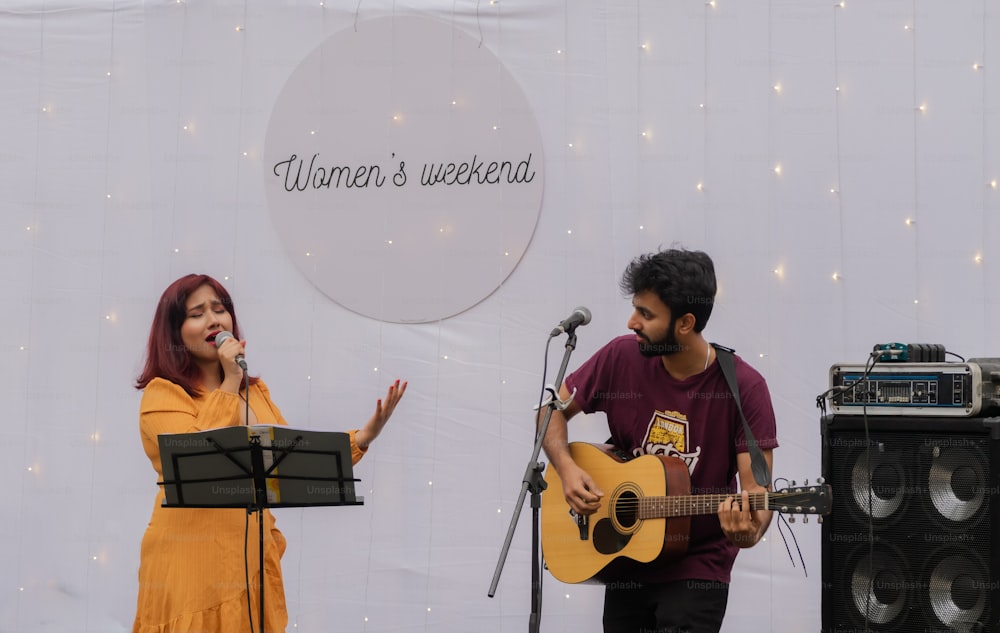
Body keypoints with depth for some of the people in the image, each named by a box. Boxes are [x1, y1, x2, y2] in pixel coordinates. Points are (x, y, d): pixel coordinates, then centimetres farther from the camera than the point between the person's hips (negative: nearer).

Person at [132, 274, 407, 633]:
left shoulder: (255, 391, 15)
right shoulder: (163, 394, -6)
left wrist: (364, 436, 3)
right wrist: (230, 384, -15)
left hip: (252, 562, 6)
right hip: (192, 565, -6)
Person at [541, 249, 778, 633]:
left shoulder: (743, 387, -16)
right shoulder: (621, 358, -7)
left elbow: (756, 486, -16)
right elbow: (552, 411, 6)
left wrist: (749, 532, -38)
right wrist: (566, 468, -12)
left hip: (696, 571, -4)